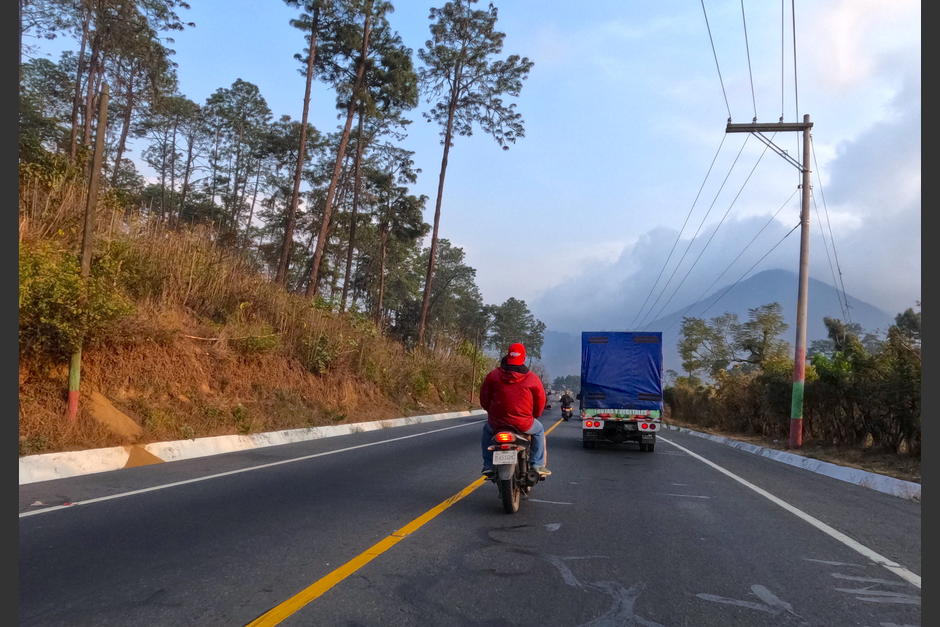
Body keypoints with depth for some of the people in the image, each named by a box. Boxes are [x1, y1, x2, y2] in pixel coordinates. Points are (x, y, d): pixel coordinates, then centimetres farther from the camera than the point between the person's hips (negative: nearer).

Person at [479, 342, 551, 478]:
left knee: (487, 430, 35)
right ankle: (538, 465, 23)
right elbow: (540, 401, 4)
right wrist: (534, 415, 23)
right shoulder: (532, 378, -3)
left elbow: (484, 398, 6)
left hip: (497, 422, 1)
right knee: (539, 431, 30)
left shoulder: (493, 375, 0)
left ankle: (488, 466, 28)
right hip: (523, 425, -1)